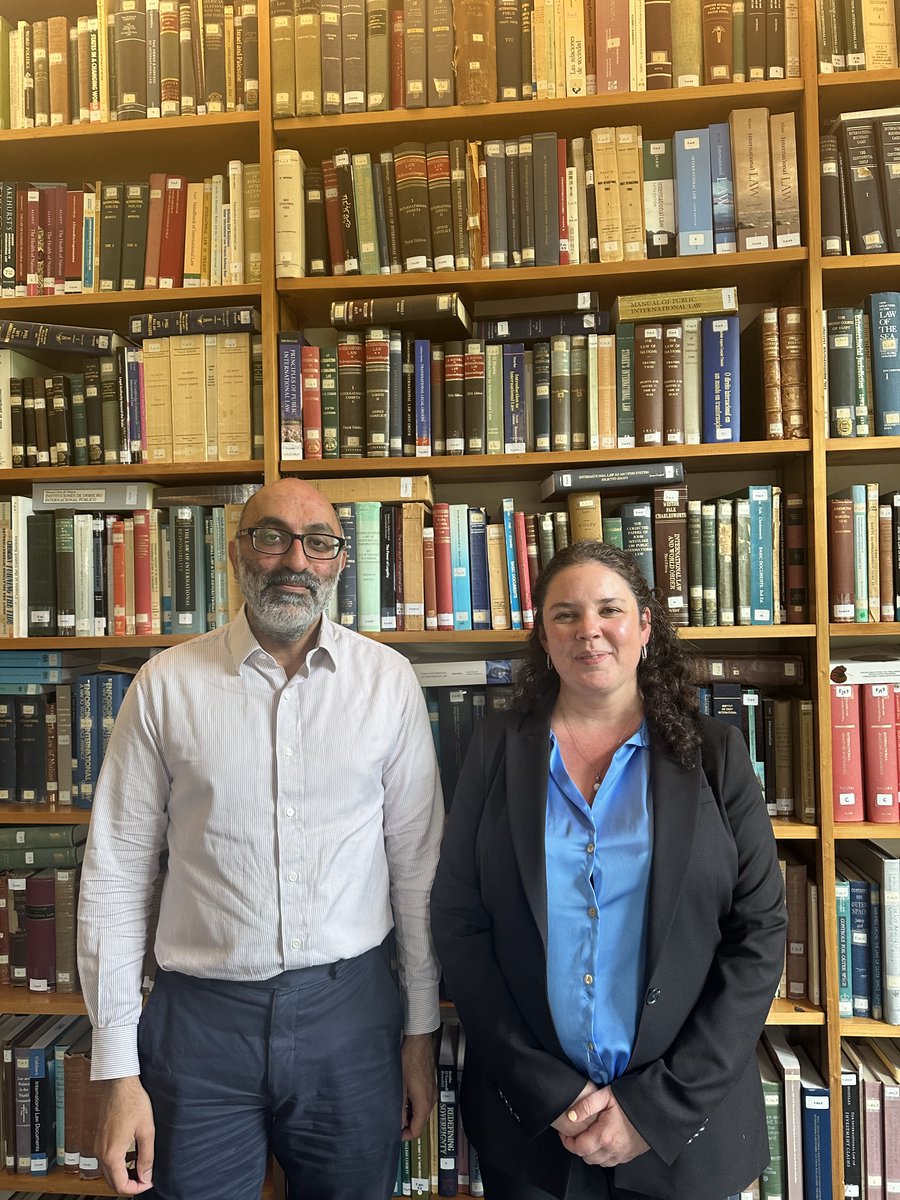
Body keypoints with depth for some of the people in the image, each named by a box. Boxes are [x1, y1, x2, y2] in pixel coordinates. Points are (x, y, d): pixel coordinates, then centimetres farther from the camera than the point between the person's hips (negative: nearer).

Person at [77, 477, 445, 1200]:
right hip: (200, 1013, 0)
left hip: (351, 1008, 1)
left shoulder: (388, 680, -4)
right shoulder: (166, 685, -5)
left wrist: (422, 1028, 4)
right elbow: (116, 875, -2)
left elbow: (418, 861, 1)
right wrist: (117, 1068, -2)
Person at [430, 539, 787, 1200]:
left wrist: (656, 1107, -10)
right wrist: (550, 1093, -10)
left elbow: (760, 934, -6)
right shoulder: (499, 747, -3)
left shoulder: (714, 751, -4)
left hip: (683, 1122, 0)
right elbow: (457, 922, -4)